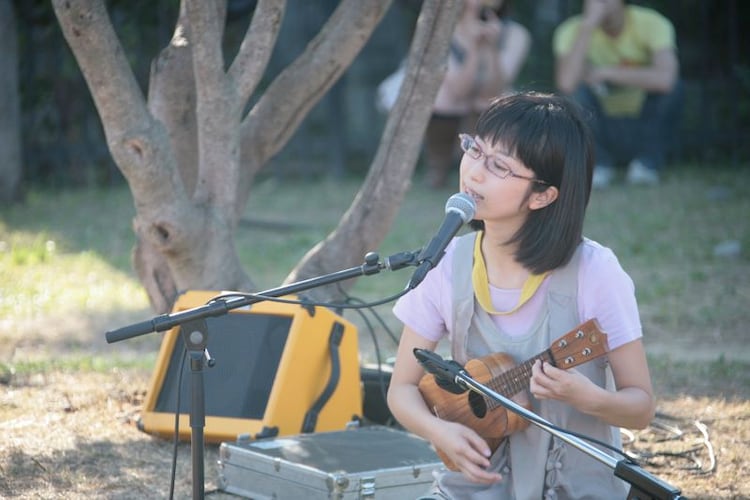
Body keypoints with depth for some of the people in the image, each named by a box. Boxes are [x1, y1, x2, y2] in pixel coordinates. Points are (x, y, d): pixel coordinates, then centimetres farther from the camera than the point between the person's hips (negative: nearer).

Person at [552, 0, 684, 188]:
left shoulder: (652, 23, -16)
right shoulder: (572, 31, -15)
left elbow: (665, 78, -35)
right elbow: (566, 84, -35)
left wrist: (605, 72, -28)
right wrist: (588, 24, -33)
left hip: (644, 129, 0)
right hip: (603, 130, 0)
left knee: (672, 86, -27)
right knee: (576, 90, -27)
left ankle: (647, 163, -8)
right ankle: (598, 164, -7)